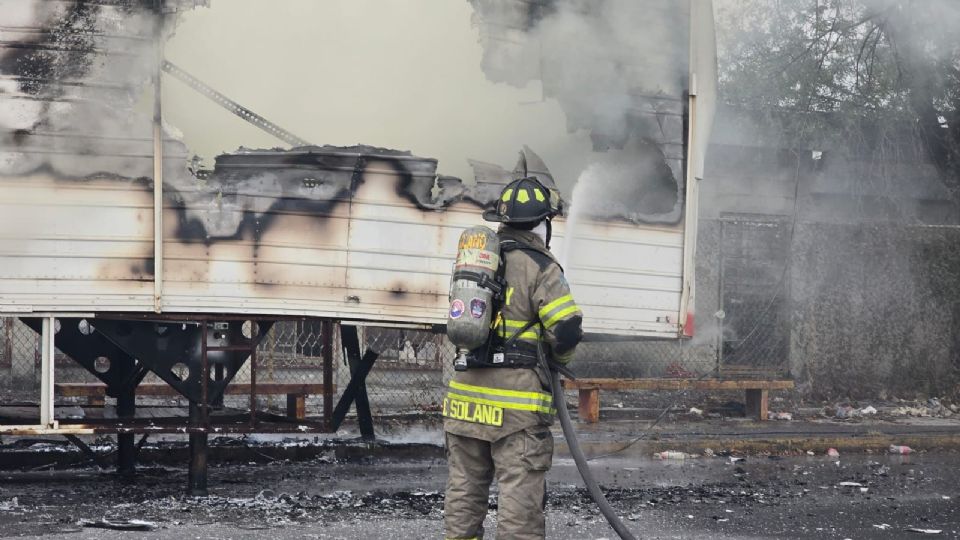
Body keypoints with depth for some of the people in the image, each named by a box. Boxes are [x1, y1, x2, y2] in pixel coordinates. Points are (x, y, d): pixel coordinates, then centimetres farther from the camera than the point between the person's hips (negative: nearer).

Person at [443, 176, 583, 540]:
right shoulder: (539, 267, -9)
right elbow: (566, 331, -13)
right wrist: (557, 357, 9)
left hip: (465, 395, 6)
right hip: (515, 402, -6)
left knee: (464, 489, 13)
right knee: (520, 496, -4)